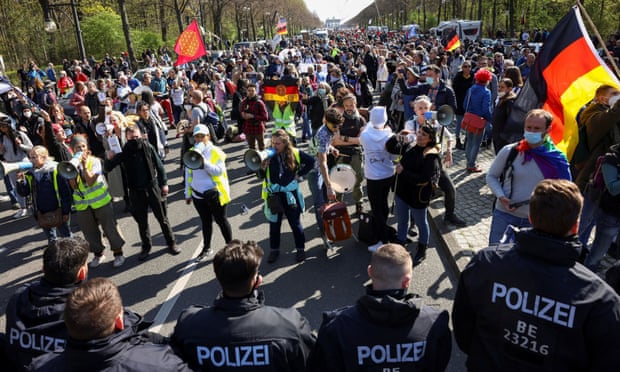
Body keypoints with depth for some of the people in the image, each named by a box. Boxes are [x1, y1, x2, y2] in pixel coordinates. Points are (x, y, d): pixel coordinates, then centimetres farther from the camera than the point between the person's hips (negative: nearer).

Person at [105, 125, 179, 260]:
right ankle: (146, 247, 28)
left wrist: (164, 183, -2)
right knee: (142, 222, 12)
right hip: (136, 192, 1)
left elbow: (159, 166, 0)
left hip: (153, 188, -1)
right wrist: (109, 159, -24)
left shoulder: (148, 147, -5)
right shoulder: (124, 152, -4)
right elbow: (107, 168, -3)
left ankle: (171, 243, 22)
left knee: (163, 218, 8)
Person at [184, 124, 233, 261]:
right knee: (205, 221, 18)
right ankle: (206, 248, 32)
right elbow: (188, 174, 10)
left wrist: (204, 162, -31)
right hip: (198, 194, 4)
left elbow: (219, 171, -20)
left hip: (214, 193, -4)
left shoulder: (216, 152, -9)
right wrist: (188, 193, 11)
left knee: (221, 220, 7)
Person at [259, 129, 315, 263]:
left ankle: (300, 248, 29)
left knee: (295, 223, 13)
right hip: (273, 195, 1)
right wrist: (262, 168, -25)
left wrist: (300, 174, 0)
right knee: (274, 224, 13)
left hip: (290, 194, -1)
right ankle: (274, 250, 30)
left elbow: (311, 161, 5)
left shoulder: (295, 153, -8)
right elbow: (262, 176, -5)